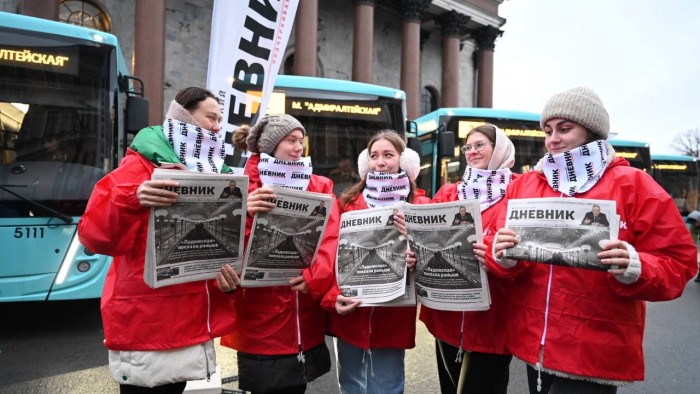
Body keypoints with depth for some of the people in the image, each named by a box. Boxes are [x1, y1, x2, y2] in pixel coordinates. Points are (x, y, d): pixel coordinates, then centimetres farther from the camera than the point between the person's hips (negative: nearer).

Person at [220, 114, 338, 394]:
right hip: (261, 322, -3)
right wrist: (246, 217, -27)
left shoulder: (320, 187, 8)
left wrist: (314, 277, -21)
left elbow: (331, 238, -5)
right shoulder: (245, 188, -1)